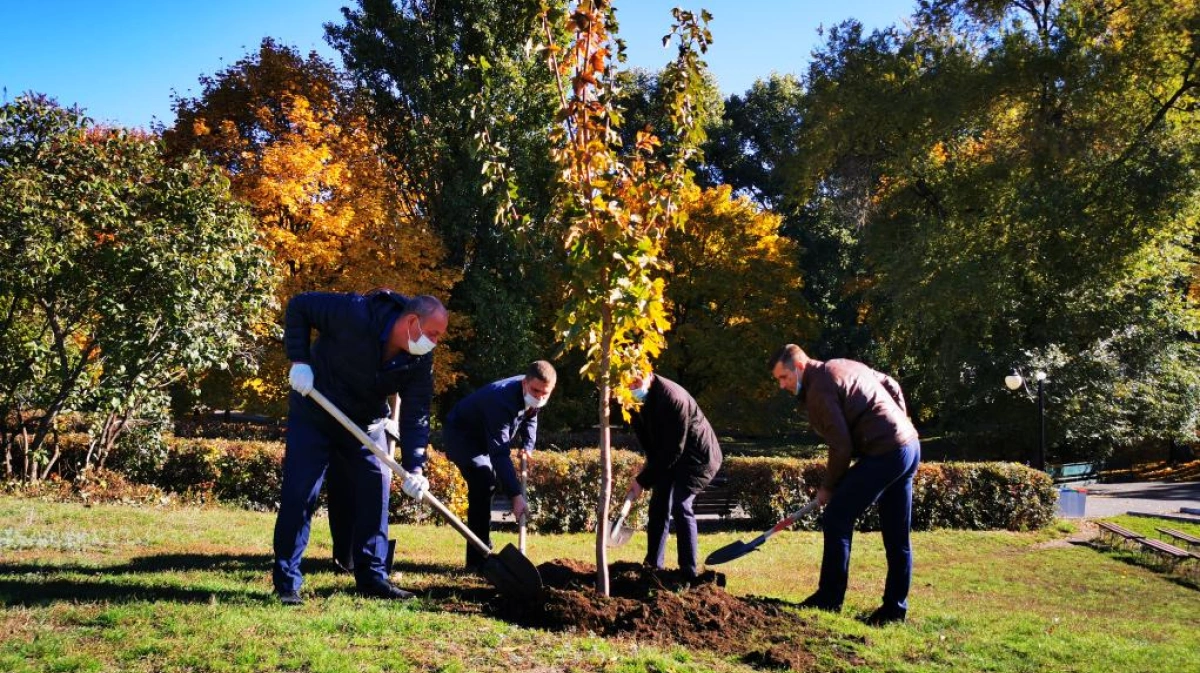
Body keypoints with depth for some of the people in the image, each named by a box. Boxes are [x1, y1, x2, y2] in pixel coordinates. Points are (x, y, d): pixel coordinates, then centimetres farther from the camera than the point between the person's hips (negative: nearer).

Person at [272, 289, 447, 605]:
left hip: (365, 424, 5)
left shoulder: (420, 361, -14)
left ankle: (372, 578, 12)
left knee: (376, 490, 1)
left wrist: (414, 468, -23)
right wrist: (299, 360, -24)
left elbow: (416, 415, -13)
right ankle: (286, 584, 3)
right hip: (313, 415, -5)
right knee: (299, 494, -6)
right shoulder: (355, 314, -29)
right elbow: (299, 306, -18)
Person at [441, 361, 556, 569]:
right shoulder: (502, 400, -39)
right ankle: (477, 559, -23)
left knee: (489, 483, 10)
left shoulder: (532, 397, -13)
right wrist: (516, 495, -46)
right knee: (483, 481, -26)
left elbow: (530, 418, 13)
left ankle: (483, 553, 24)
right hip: (460, 434, -9)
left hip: (484, 438, 9)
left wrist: (527, 446, -2)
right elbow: (500, 454, -42)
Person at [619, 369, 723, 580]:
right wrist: (650, 463, -2)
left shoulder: (672, 397, -33)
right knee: (658, 505, 8)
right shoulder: (636, 400, -7)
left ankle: (689, 571, -15)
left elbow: (673, 449, -30)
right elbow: (645, 437, 9)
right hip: (667, 458, 8)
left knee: (680, 505, -20)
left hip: (699, 456, -8)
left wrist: (643, 480, -25)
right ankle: (654, 564, 19)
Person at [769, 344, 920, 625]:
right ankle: (895, 608, 18)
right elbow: (891, 386, 23)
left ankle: (829, 599, 1)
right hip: (910, 445, 10)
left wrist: (828, 487, -2)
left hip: (884, 454, -10)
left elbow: (841, 447, -15)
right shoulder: (845, 366, 16)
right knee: (897, 536, 12)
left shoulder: (819, 389, -13)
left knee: (836, 518, -3)